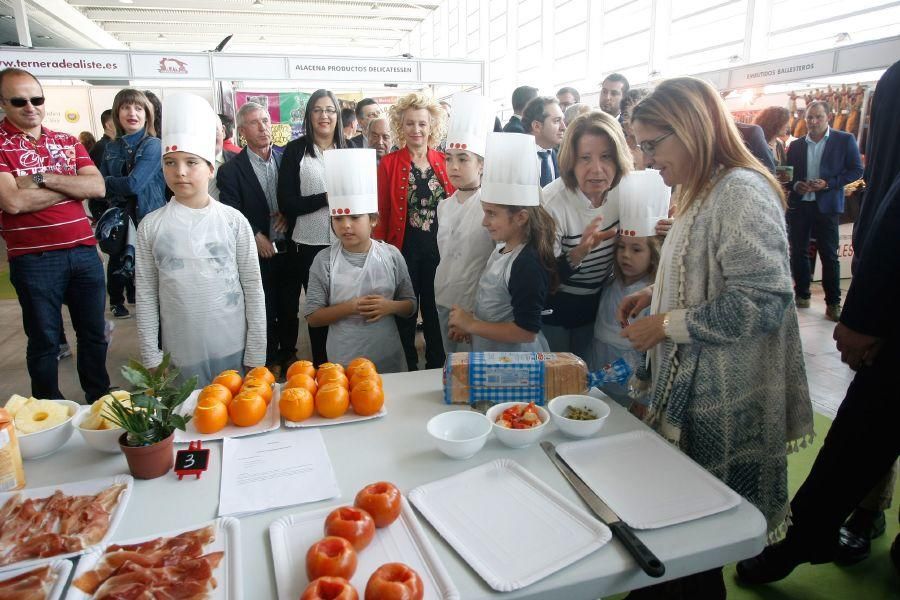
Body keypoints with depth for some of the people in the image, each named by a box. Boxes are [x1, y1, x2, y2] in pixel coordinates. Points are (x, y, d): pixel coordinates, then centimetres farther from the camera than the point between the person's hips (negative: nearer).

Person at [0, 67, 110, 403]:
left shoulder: (67, 142, 11)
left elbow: (98, 187, -3)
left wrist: (43, 178, -14)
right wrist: (72, 185, -8)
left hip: (84, 252, 4)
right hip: (34, 260, -4)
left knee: (93, 333, 13)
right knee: (45, 340, 8)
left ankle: (101, 400, 29)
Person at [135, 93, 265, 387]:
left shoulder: (233, 220, -4)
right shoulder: (151, 226, -1)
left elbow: (253, 287, -2)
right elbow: (146, 296, 3)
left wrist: (256, 356, -2)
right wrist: (152, 361, 1)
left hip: (233, 350, -1)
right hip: (179, 354, 1)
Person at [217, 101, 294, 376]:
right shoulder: (230, 170, -5)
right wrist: (256, 236, -15)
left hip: (289, 248, 3)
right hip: (259, 252, -3)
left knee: (290, 308, 14)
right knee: (265, 311, 9)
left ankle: (288, 352, 33)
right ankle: (270, 360, 26)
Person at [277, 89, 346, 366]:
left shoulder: (347, 150, 9)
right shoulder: (295, 150, -1)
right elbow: (287, 204, -8)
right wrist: (327, 198, -15)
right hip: (309, 244, -2)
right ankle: (320, 365, 24)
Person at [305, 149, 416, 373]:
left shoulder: (392, 255, -4)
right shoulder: (324, 260, -8)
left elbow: (411, 305, 4)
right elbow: (313, 316, -6)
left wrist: (390, 306, -17)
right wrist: (350, 307, -20)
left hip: (389, 357, 2)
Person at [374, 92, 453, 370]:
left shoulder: (444, 162, 4)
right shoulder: (389, 163, -2)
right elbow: (381, 212, -2)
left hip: (439, 249, 2)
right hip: (404, 250, -2)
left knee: (436, 312, 14)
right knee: (405, 313, 10)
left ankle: (436, 368, 31)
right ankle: (407, 373, 27)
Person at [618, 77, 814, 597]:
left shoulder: (742, 192, -18)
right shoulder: (706, 192, 11)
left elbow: (763, 302, -25)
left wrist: (666, 325, -19)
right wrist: (656, 292, 6)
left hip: (722, 403, -8)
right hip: (691, 387, 9)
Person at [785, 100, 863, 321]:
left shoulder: (845, 140, 1)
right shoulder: (796, 145, 9)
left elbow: (856, 170, -2)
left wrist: (828, 183, -14)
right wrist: (795, 185, -8)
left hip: (827, 206, -3)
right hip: (798, 205, 3)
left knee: (829, 255, -2)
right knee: (798, 252, 8)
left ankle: (833, 302, 6)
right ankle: (802, 294, 21)